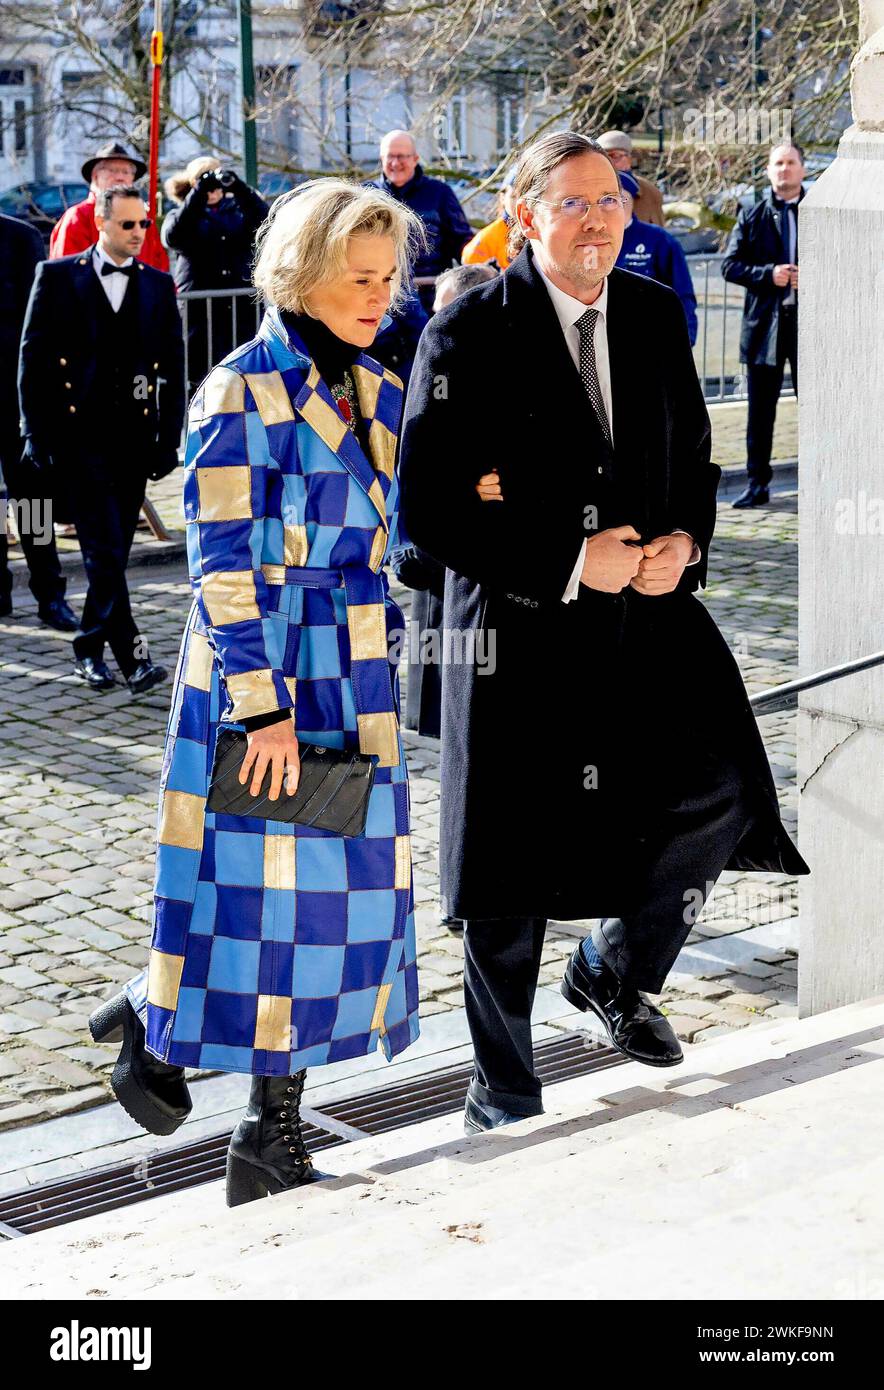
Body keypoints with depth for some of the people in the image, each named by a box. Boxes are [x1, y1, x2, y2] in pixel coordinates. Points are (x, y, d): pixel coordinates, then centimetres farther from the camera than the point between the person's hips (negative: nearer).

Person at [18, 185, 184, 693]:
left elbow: (173, 365, 11)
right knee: (104, 548, -12)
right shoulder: (57, 277, 3)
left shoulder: (159, 285, 10)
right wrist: (36, 432, -4)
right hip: (77, 435, -3)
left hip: (134, 439, 3)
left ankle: (90, 648, 22)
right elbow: (34, 356, 2)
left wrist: (169, 438, 5)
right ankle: (131, 653, -13)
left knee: (113, 552, 8)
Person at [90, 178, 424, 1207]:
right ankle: (155, 1033, 27)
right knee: (262, 886, -1)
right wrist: (261, 703, -17)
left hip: (356, 680, 7)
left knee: (339, 884, 6)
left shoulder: (376, 392, 10)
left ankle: (274, 1129, 15)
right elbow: (223, 564, -14)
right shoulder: (242, 395, -11)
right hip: (257, 672, -6)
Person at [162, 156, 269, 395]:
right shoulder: (182, 213, 12)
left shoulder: (238, 207, 16)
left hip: (241, 306, 2)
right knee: (199, 376, -5)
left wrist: (238, 187, -15)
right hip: (199, 310, -2)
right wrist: (198, 194, -14)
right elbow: (173, 237, -10)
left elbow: (264, 221, -4)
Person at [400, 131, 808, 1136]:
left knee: (716, 791, -10)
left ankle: (616, 971, 21)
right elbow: (429, 509, -12)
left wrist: (684, 542, -5)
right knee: (509, 879, 4)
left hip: (648, 613, 4)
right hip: (519, 629, -4)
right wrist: (568, 564, -18)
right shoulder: (468, 336, -9)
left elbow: (694, 456, 16)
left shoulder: (655, 315, 7)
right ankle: (505, 1092, 25)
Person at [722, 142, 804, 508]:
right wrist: (768, 274, -13)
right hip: (764, 324, 1)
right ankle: (757, 484, 14)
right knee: (760, 411, 6)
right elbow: (730, 265, 1)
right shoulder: (752, 216, 7)